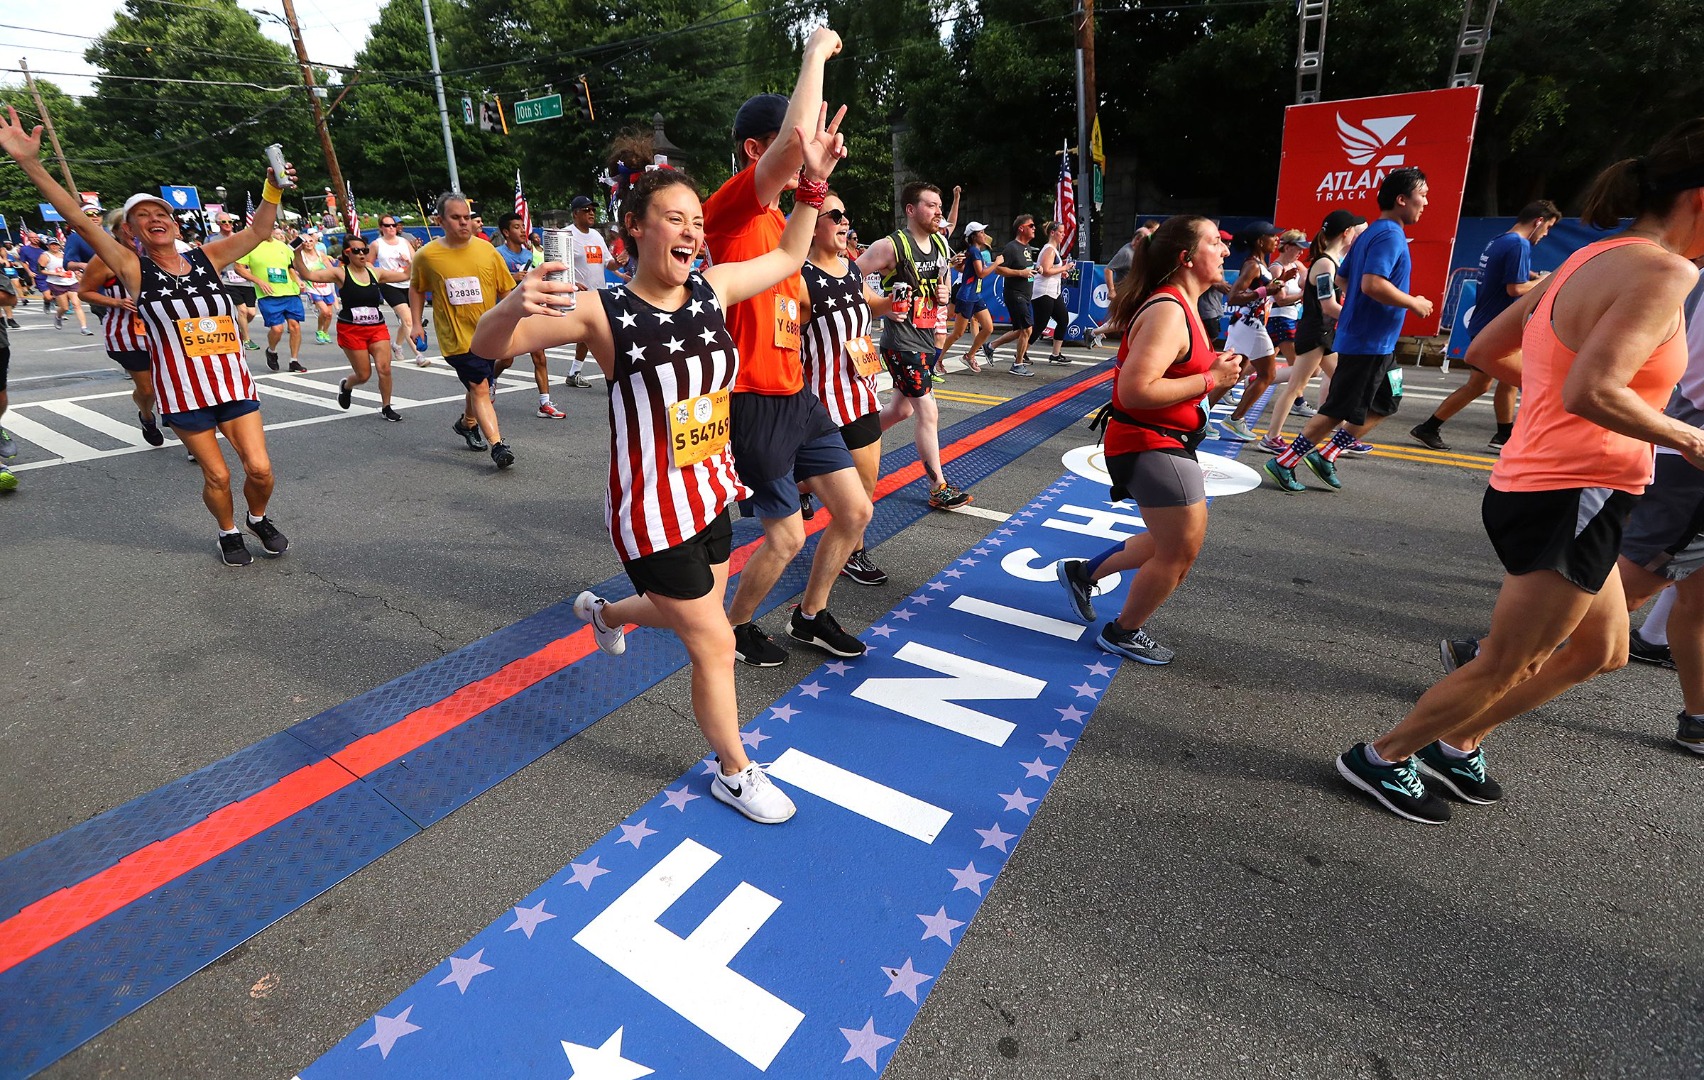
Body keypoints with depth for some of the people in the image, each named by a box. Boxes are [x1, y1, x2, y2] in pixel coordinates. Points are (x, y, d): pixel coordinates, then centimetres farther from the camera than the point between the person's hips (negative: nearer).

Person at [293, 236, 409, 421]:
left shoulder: (375, 274, 7)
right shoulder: (340, 274, -4)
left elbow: (405, 275, 12)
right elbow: (308, 275, -13)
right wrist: (298, 254, -25)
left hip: (377, 328, 3)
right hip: (351, 330, -3)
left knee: (385, 368, -10)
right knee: (364, 375, 1)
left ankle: (386, 408, 7)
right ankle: (346, 386, 37)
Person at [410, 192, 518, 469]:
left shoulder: (487, 251, 0)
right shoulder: (426, 255, -4)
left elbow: (506, 291, 5)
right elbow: (416, 290, 12)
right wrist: (416, 324, 7)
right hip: (457, 337, -4)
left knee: (481, 386, 19)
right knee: (479, 388, -13)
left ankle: (466, 423, 46)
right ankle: (497, 445, -17)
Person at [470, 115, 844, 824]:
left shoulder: (712, 288, 0)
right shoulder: (602, 312, -16)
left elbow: (786, 257, 15)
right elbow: (486, 346, -16)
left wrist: (812, 183, 5)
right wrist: (515, 306, -37)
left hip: (712, 492, 7)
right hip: (653, 507, -7)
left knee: (691, 614, 26)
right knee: (715, 644, 3)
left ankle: (604, 611, 61)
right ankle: (734, 773, 29)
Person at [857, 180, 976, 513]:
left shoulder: (940, 245, 9)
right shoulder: (891, 246, -14)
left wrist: (944, 295, 3)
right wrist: (883, 306, -18)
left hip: (926, 337, 9)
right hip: (901, 340, -8)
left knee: (902, 408, 18)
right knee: (928, 410, -10)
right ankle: (939, 488, -2)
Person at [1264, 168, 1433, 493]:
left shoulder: (1370, 233, 14)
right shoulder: (1390, 235, -15)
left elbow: (1343, 279, 19)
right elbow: (1372, 284, -29)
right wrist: (1413, 304, -16)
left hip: (1377, 343, 10)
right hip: (1368, 343, -10)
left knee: (1386, 402, 17)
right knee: (1338, 411, -4)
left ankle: (1325, 456, 15)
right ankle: (1283, 463, 3)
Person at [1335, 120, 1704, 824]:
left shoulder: (1589, 261, 11)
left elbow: (1484, 352, 16)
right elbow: (1593, 394, -29)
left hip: (1539, 489, 10)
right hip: (1574, 498, -10)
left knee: (1601, 650, 23)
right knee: (1504, 666, 5)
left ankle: (1457, 744, 31)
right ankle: (1380, 759, 19)